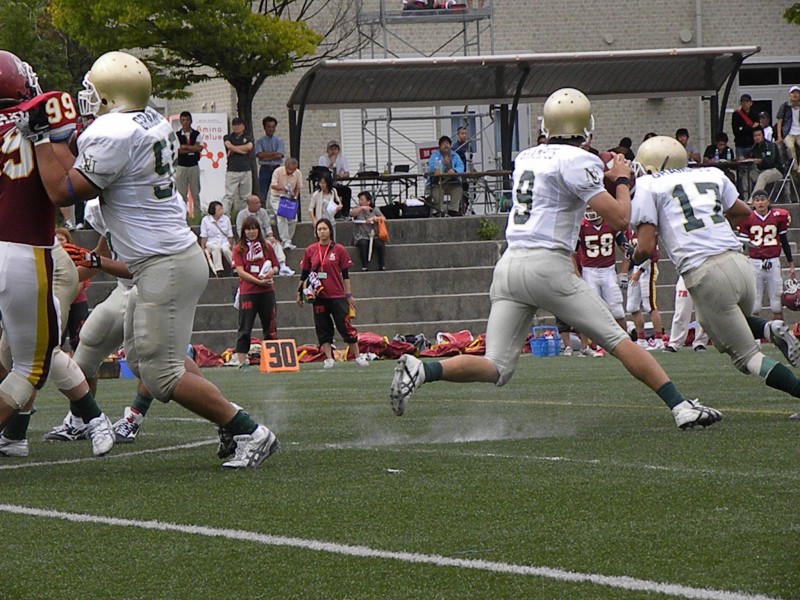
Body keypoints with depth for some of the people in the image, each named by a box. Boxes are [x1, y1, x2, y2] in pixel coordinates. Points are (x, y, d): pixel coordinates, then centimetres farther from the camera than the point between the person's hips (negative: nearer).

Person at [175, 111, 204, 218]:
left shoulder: (197, 134, 5)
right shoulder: (177, 135, 0)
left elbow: (199, 148, -9)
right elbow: (178, 150, -12)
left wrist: (185, 147, -11)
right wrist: (192, 149, -12)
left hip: (194, 166, 1)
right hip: (181, 166, -1)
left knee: (196, 192, 5)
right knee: (181, 193, -2)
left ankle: (198, 213, 9)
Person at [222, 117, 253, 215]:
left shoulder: (247, 138, 12)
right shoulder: (228, 138, 9)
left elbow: (249, 147, -9)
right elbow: (229, 146, -12)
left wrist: (234, 150, -7)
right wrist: (242, 151, -7)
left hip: (246, 171, 3)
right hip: (232, 171, -3)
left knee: (246, 196, 5)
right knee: (229, 195, -10)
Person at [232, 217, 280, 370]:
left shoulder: (266, 247, 12)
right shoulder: (239, 249, 3)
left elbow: (276, 266, 17)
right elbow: (240, 271, -6)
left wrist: (272, 271, -8)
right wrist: (259, 281, -15)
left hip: (267, 292, 3)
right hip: (248, 292, -3)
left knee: (270, 327, 6)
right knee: (245, 328, -5)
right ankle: (242, 361, -5)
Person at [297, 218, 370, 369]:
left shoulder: (339, 249, -1)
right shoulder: (310, 250, 5)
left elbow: (345, 274, 1)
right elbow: (304, 274, 11)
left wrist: (349, 295, -1)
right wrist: (300, 293, 9)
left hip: (337, 296, -2)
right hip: (319, 296, 2)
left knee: (345, 326, -2)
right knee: (323, 328, 3)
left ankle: (358, 356, 3)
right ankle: (329, 358, 7)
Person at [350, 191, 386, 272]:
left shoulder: (375, 210, 13)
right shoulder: (358, 209, 11)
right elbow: (351, 214, -11)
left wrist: (373, 218, -16)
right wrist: (361, 208, -25)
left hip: (373, 236, 1)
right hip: (360, 237, -1)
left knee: (380, 244, -29)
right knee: (363, 244, -35)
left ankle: (382, 267, -19)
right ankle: (364, 267, -29)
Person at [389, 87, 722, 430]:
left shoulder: (525, 159, 18)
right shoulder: (577, 162, -3)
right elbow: (618, 218, -6)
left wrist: (604, 177, 36)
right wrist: (622, 181, 12)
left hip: (509, 264, 6)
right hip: (548, 264, -6)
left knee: (496, 369, 3)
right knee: (616, 339, 2)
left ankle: (422, 370, -17)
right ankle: (681, 407, 0)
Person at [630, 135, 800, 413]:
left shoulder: (648, 186, 5)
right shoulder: (711, 175, 19)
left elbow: (646, 247, -2)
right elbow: (743, 213, 30)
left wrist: (634, 258, 20)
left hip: (705, 274, -5)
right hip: (739, 263, 5)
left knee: (747, 357, 7)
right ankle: (771, 329, 5)